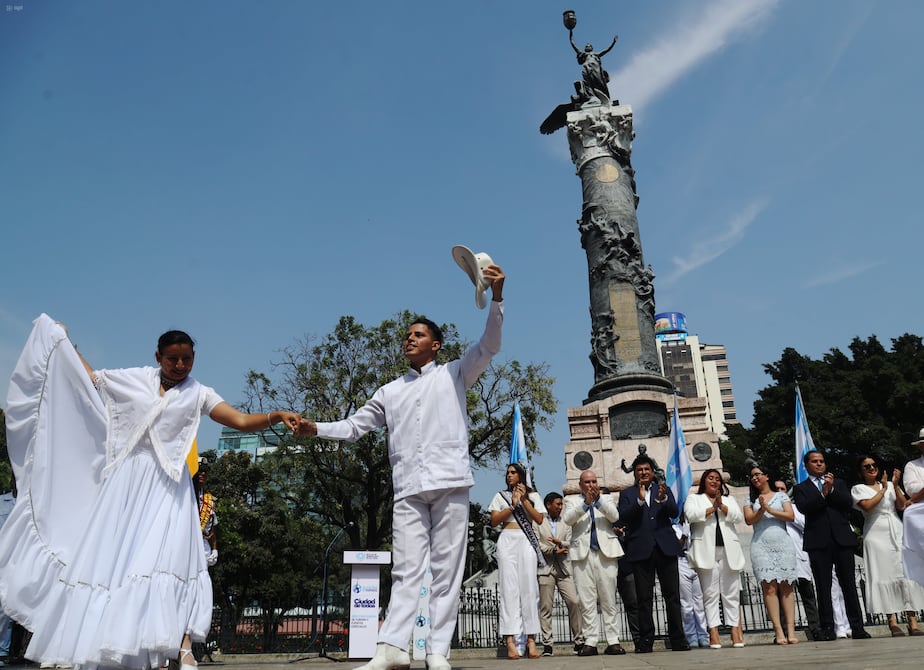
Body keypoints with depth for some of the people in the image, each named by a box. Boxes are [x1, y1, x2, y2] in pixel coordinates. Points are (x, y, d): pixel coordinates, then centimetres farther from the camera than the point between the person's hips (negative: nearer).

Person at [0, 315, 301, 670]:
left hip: (167, 484, -2)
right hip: (127, 480, 2)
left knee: (172, 556, -15)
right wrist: (63, 341, 27)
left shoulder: (198, 394, 1)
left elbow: (242, 421, -8)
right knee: (105, 554, 3)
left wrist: (276, 416, -25)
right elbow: (89, 377, 20)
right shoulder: (134, 379, 7)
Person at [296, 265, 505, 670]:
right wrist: (316, 429, 2)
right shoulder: (391, 392, 21)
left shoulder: (453, 375, 12)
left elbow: (488, 347, -1)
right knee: (406, 568, -1)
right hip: (408, 488, 3)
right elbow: (354, 427, 19)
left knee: (445, 568, -1)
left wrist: (497, 298, -14)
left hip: (449, 483, -3)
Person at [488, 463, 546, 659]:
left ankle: (531, 640, -5)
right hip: (507, 540, 0)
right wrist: (512, 505, -5)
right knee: (509, 587, -8)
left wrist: (524, 500, -3)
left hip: (527, 541, 0)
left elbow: (539, 519, 4)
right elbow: (494, 520, 4)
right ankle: (510, 641, -13)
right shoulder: (500, 496, 16)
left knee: (529, 587, -6)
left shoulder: (532, 495, 16)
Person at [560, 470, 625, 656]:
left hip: (606, 552, 1)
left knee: (609, 600, 0)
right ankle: (590, 642, 2)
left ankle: (613, 641, 3)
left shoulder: (607, 498, 18)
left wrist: (598, 500, -12)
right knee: (587, 601, -2)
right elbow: (567, 519, -4)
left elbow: (615, 516, 0)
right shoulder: (573, 502, 15)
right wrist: (585, 503, -15)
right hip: (582, 554, 0)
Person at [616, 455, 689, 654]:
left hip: (665, 547, 1)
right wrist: (639, 500, -19)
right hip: (641, 550, -1)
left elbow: (675, 513, 0)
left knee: (672, 595, 1)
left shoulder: (663, 489, 14)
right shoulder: (627, 494, 10)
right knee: (644, 598, 1)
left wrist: (664, 499, -20)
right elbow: (623, 517, -5)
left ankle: (678, 640, 7)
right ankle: (645, 642, 5)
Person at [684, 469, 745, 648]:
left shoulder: (729, 499, 22)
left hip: (728, 551, 3)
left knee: (732, 593, 0)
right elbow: (691, 515, -6)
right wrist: (712, 508, -7)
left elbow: (738, 516, 4)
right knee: (710, 594, -4)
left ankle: (736, 633, 3)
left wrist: (721, 506, -8)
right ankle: (713, 634, -3)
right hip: (706, 552, -2)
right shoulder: (694, 498, 14)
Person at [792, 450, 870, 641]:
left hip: (842, 539, 2)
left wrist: (832, 490, -8)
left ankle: (857, 627, 8)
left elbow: (848, 503, 3)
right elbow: (804, 507, -7)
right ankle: (827, 629, 2)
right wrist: (823, 494, -12)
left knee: (849, 584, 3)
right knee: (823, 587, -1)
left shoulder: (838, 483, 18)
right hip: (818, 542, -2)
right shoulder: (801, 488, 11)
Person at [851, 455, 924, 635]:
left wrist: (895, 485, -4)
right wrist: (883, 489, -2)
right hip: (877, 535, -3)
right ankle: (893, 622, -5)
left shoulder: (890, 485, 17)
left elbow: (902, 506, 6)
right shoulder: (858, 489, 7)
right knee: (885, 574, -6)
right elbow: (867, 506, -10)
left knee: (907, 573, -4)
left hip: (897, 532, 3)